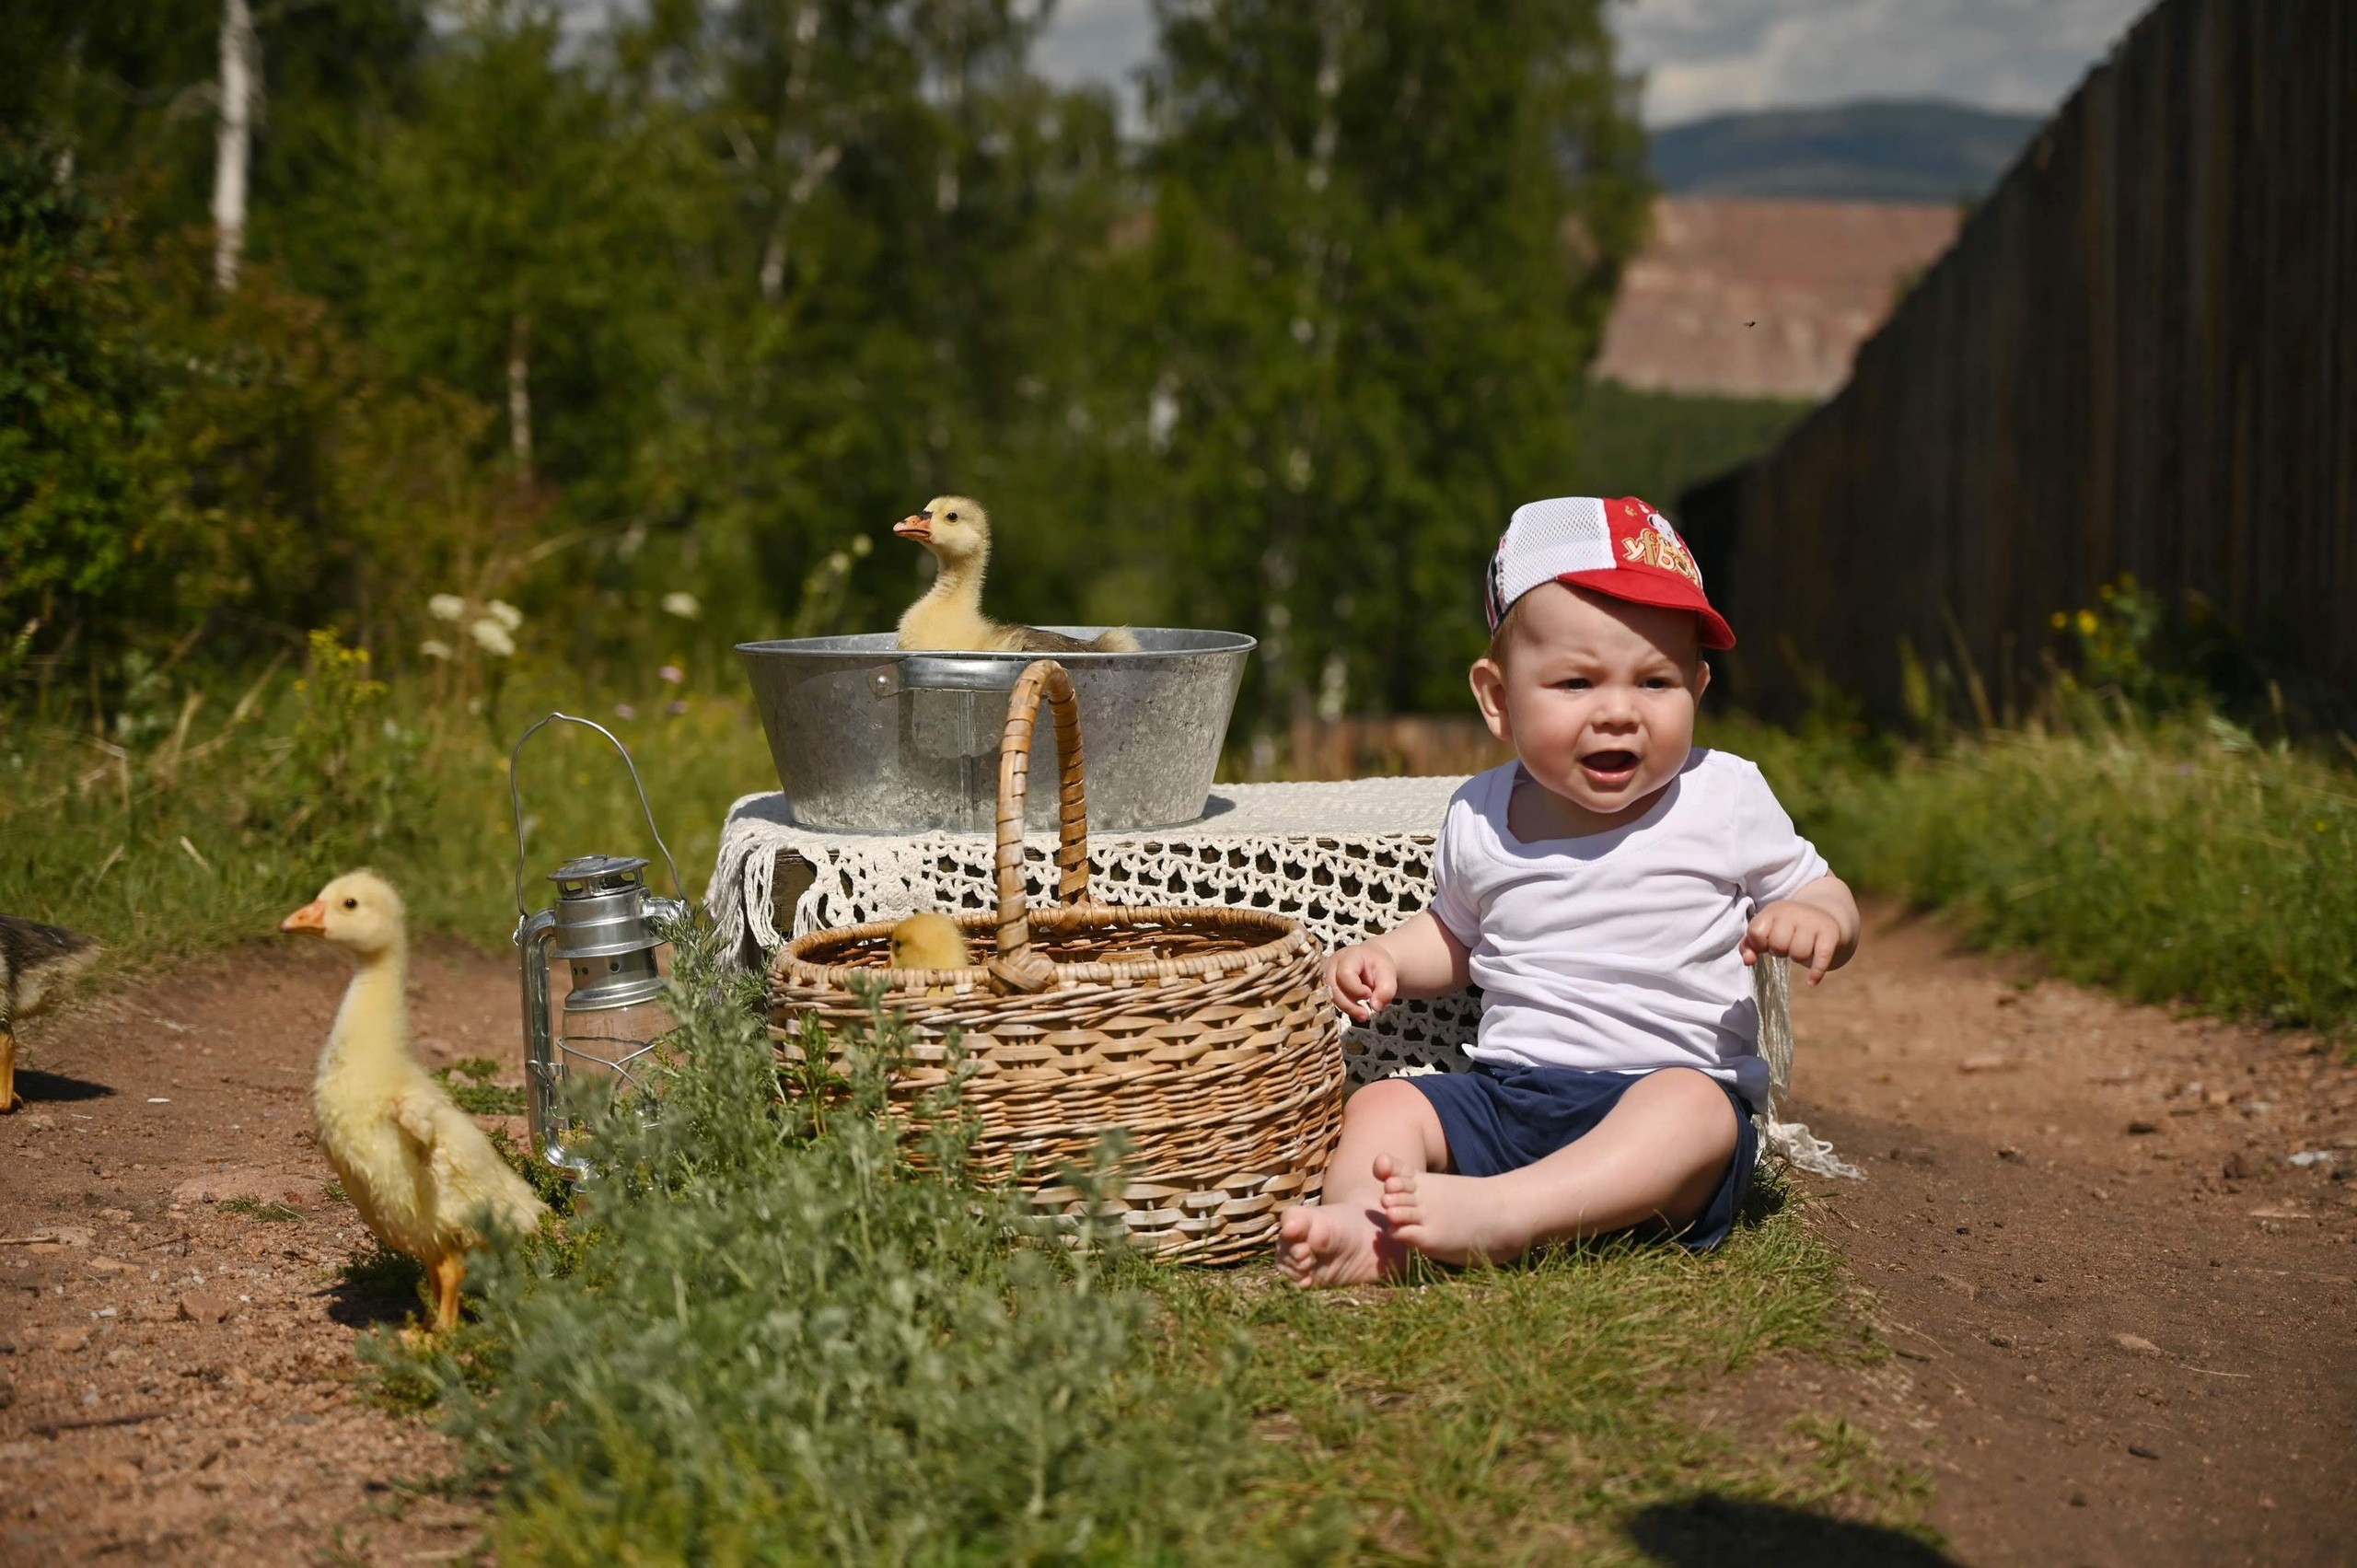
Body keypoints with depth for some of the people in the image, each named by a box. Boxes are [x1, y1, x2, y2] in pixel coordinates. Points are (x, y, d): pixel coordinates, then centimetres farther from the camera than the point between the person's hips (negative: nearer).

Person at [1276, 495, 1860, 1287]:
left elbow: (1823, 893, 10)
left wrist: (1814, 921, -15)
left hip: (1675, 1084, -4)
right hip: (1506, 1094, 4)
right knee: (1381, 1105, -14)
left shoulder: (1725, 799, 1)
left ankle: (1494, 1214, -49)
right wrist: (1385, 958, 8)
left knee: (1691, 1108, -35)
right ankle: (1362, 1233, -42)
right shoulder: (1482, 817, 10)